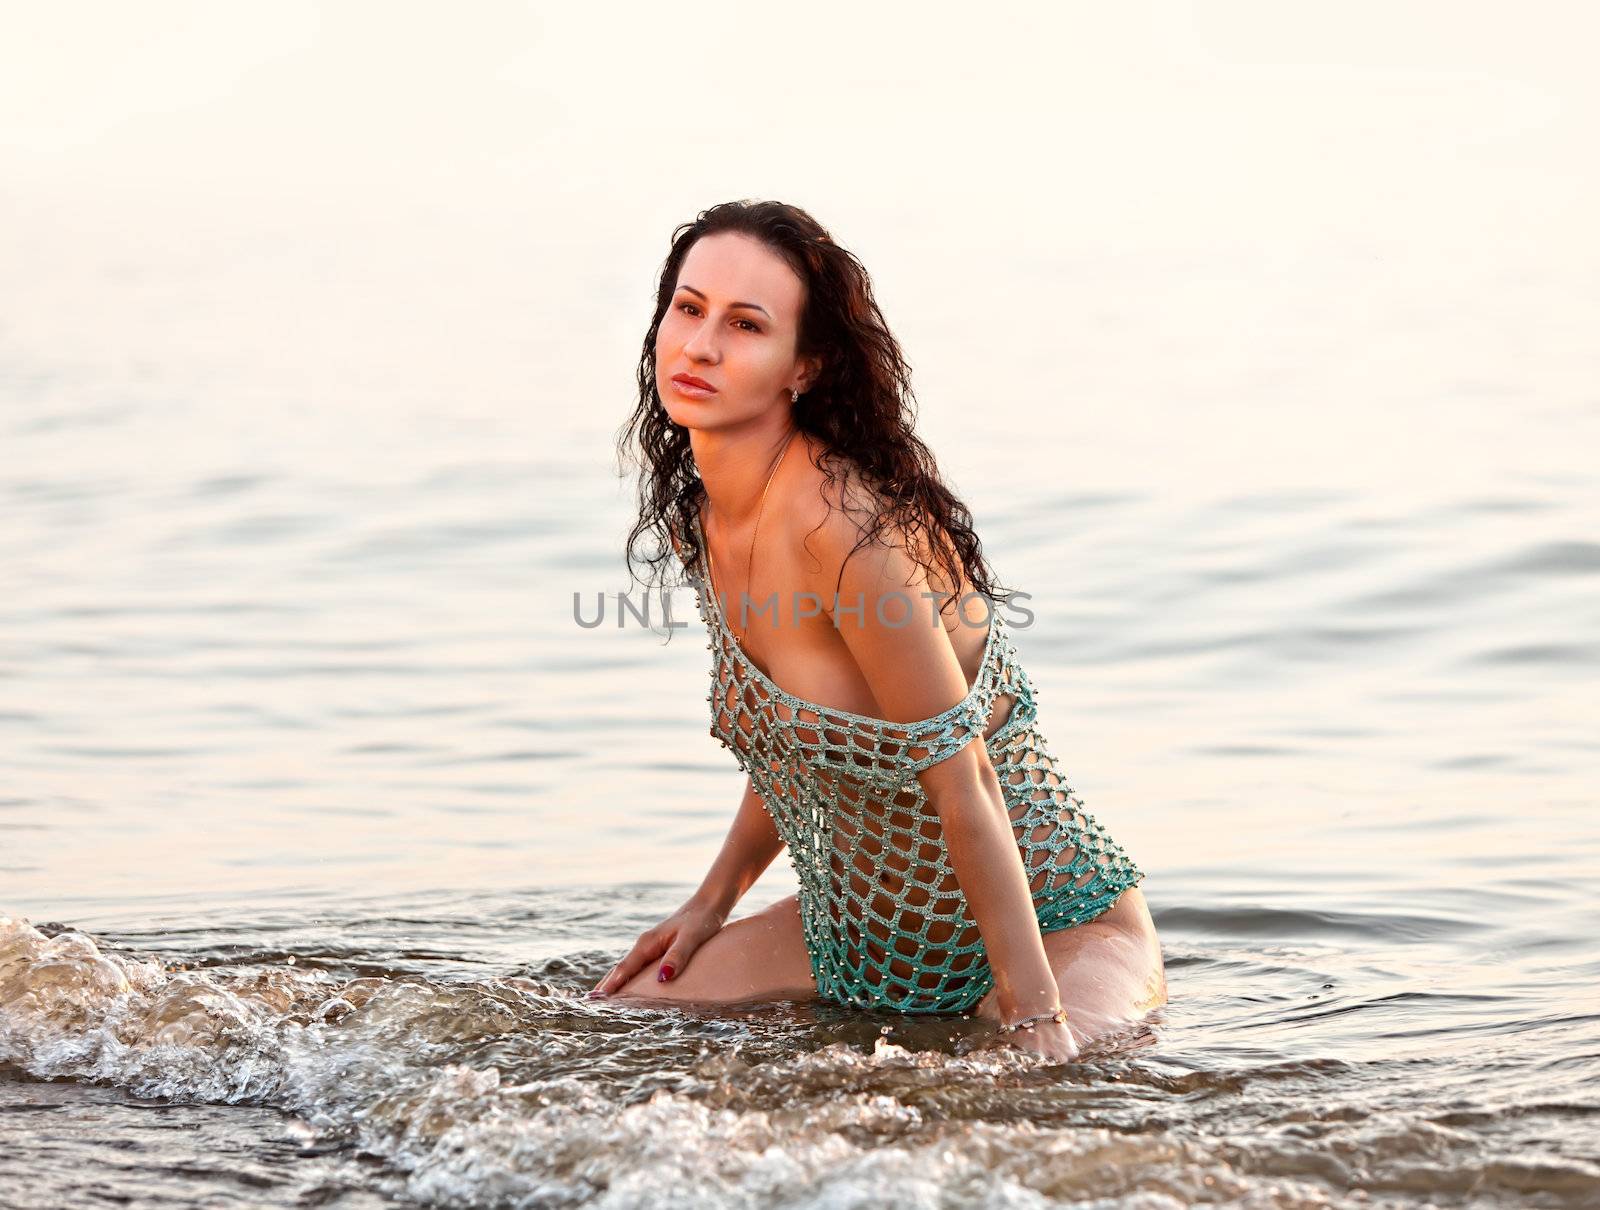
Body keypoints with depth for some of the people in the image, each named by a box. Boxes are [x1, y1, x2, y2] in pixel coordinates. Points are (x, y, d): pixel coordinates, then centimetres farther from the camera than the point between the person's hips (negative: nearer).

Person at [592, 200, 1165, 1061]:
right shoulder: (699, 518, -1)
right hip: (859, 928, 8)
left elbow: (962, 782, -28)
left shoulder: (846, 526, -29)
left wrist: (1037, 1017, -27)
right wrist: (712, 901, 12)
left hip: (1053, 924, -7)